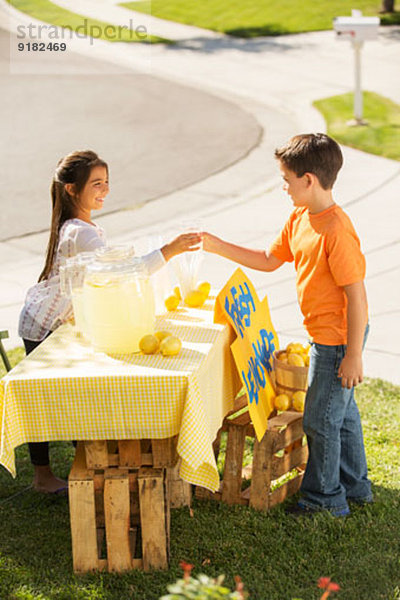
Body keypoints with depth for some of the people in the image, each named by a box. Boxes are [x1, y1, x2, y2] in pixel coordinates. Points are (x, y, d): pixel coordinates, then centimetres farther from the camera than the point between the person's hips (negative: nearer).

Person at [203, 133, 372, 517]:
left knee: (320, 419, 3)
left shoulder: (336, 230, -26)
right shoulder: (299, 218, 4)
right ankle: (354, 486, 36)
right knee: (341, 412, 21)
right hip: (326, 337, 10)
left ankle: (325, 498, 19)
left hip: (338, 339, -10)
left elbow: (356, 295, -25)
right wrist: (218, 247, 10)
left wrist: (353, 355, -22)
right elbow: (270, 260, 16)